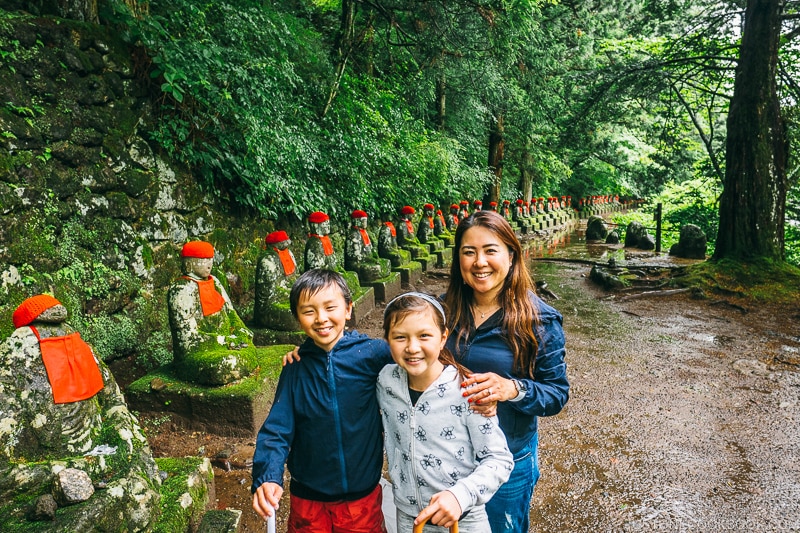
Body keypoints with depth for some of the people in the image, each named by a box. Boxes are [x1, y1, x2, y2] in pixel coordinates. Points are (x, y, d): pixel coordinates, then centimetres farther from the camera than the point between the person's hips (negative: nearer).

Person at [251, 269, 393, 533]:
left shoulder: (373, 353, -14)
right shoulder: (295, 367, -6)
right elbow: (277, 428, -9)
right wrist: (267, 477, -22)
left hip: (362, 496, -1)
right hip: (307, 498, 2)